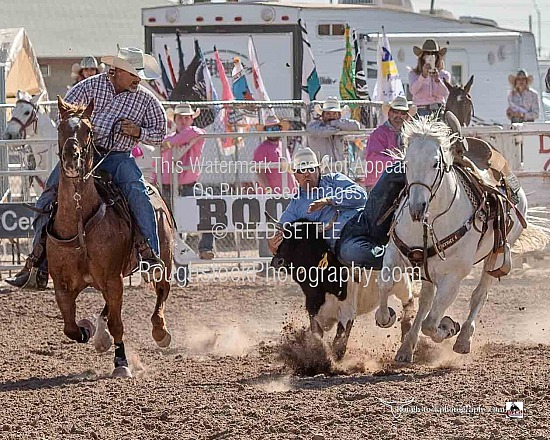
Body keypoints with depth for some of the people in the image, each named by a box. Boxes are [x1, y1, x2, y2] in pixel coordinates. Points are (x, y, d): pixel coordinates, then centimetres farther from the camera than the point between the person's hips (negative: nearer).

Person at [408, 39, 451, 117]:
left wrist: (437, 79, -20)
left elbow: (445, 93, -2)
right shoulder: (414, 74, 10)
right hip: (422, 110, -1)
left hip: (439, 111, 1)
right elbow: (413, 91, -8)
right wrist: (423, 75, -21)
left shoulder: (444, 75, 13)